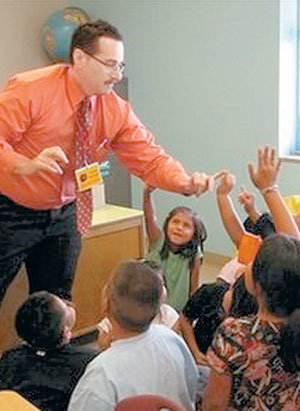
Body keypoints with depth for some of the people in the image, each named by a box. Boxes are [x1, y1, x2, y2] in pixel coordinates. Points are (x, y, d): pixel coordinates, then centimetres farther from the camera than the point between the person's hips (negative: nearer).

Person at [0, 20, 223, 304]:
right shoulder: (29, 91, -17)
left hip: (62, 216, 4)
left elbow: (149, 158, -7)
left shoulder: (117, 110, -5)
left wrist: (187, 182, -26)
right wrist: (27, 165, -40)